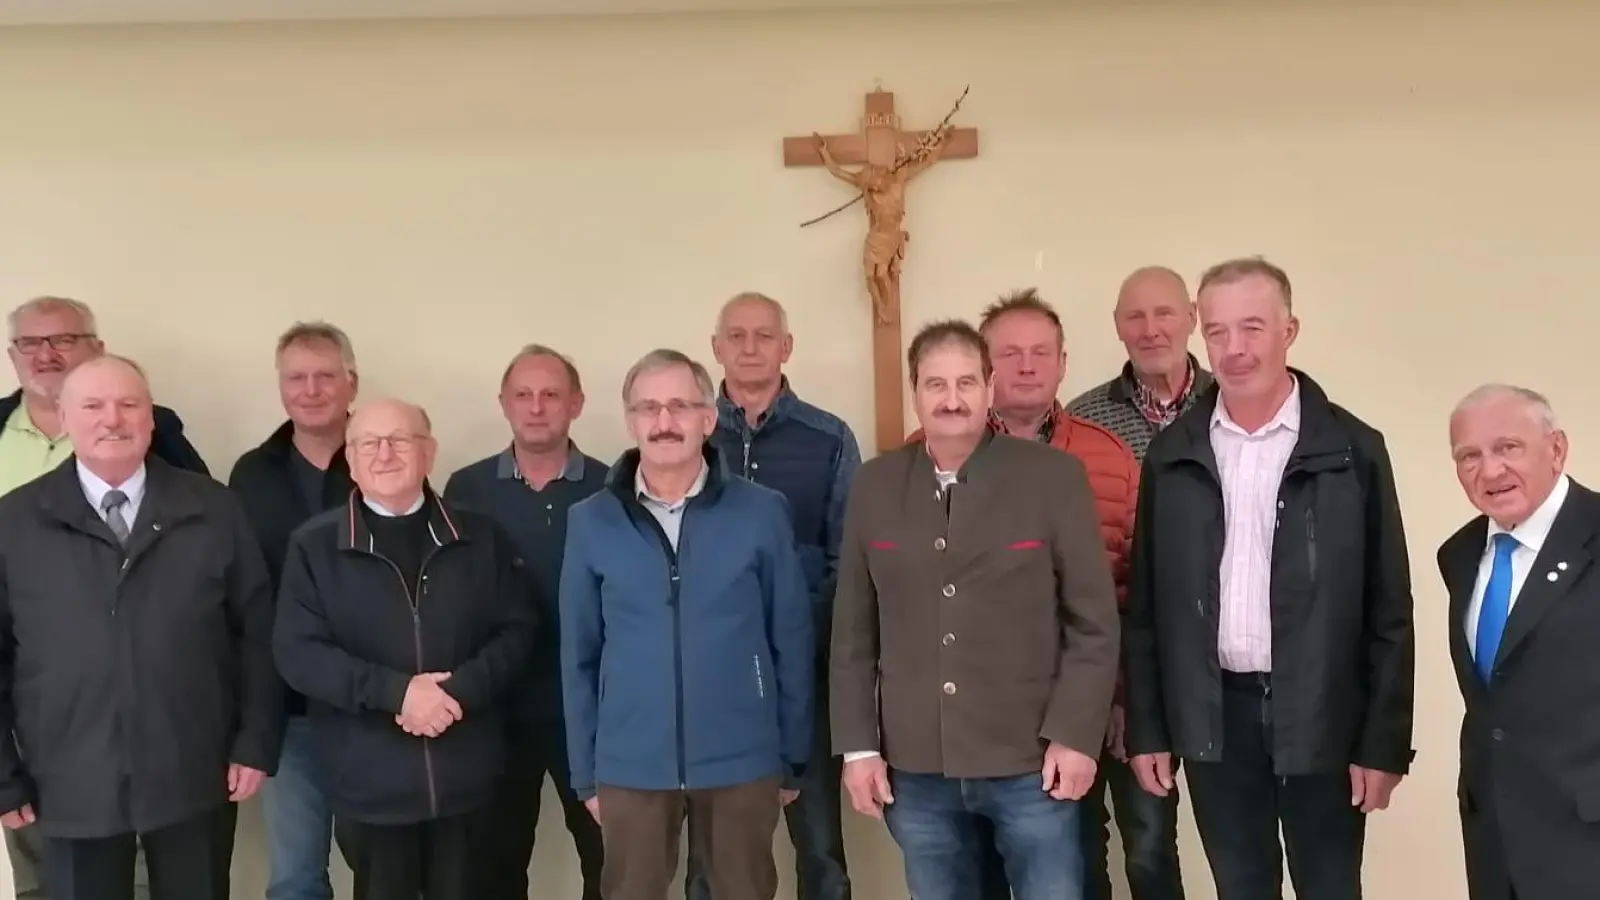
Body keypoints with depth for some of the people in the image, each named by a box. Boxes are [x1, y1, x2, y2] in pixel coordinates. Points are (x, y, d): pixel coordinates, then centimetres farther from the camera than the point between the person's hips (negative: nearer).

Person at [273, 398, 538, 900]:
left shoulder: (481, 538, 4)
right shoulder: (313, 546, 0)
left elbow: (517, 630, 1)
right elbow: (297, 651, -7)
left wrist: (460, 689, -16)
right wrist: (395, 690, -18)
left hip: (465, 777, 1)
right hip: (370, 783, -1)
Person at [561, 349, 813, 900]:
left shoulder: (762, 512, -4)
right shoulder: (591, 522, 0)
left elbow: (792, 642, 1)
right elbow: (579, 656, 4)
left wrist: (792, 760, 3)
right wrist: (584, 772, 5)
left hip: (743, 762, -1)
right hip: (629, 767, 1)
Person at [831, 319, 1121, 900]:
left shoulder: (1056, 476, -5)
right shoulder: (874, 486, 3)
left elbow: (1094, 620, -3)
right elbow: (854, 629, 6)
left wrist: (1075, 735, -8)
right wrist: (857, 745, 3)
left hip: (1031, 759, -2)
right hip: (914, 766, 3)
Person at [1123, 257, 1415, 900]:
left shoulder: (1354, 450, -4)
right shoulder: (1172, 455, 2)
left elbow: (1389, 610, -4)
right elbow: (1145, 603, 4)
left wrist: (1384, 743, -6)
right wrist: (1146, 729, 2)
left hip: (1322, 718, -2)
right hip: (1215, 717, 2)